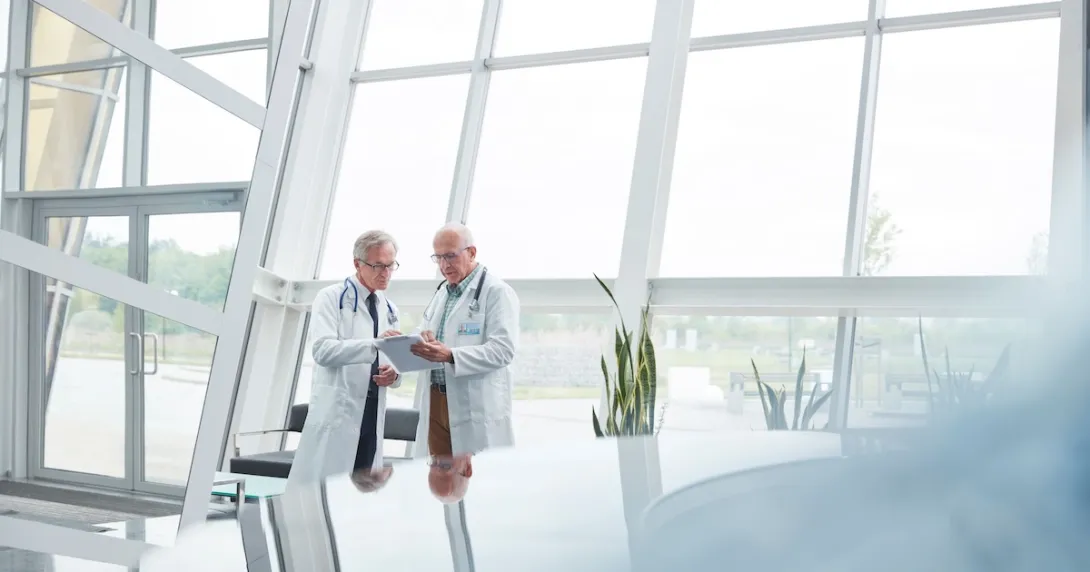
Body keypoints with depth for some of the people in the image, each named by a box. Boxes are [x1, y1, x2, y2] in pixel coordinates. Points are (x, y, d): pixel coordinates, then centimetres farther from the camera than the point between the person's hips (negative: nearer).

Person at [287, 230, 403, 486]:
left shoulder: (390, 310, 18)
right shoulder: (332, 298, -2)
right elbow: (324, 350, -16)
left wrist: (393, 374, -2)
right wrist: (375, 344, -28)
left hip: (372, 416, 6)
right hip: (335, 413, -6)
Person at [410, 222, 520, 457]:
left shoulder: (497, 292, -7)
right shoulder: (441, 292, 19)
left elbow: (503, 349, -17)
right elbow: (425, 335, 20)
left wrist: (450, 356, -27)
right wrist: (409, 343, -4)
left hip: (476, 409, -7)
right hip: (435, 403, 7)